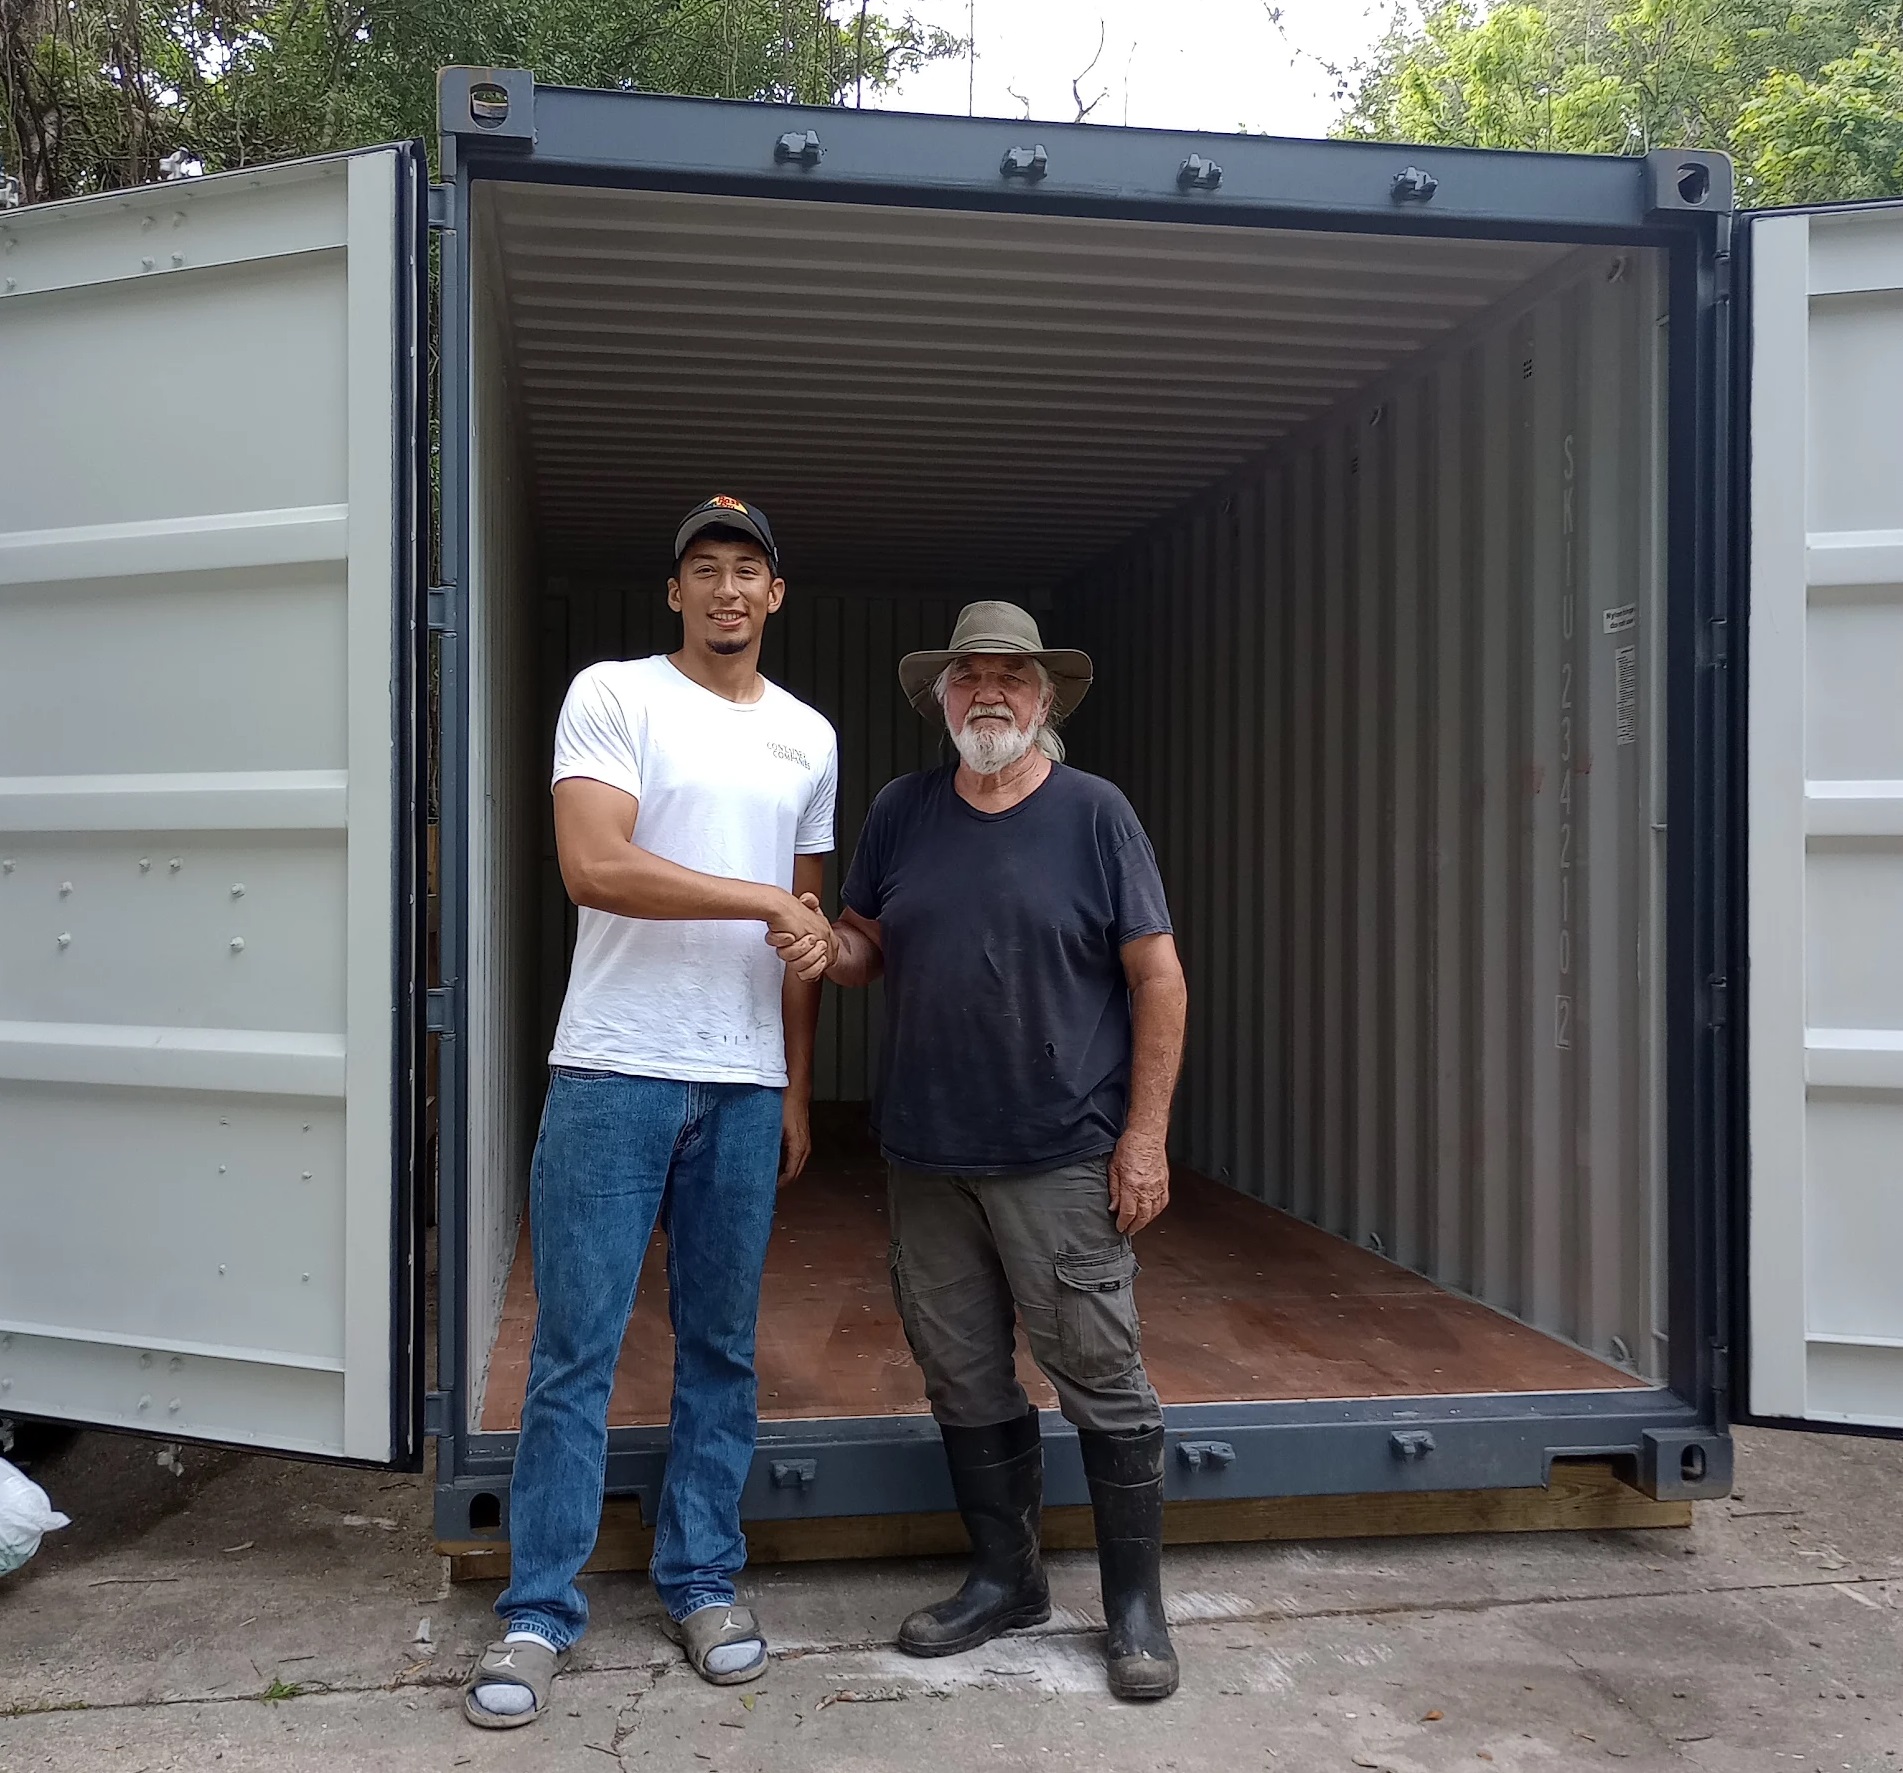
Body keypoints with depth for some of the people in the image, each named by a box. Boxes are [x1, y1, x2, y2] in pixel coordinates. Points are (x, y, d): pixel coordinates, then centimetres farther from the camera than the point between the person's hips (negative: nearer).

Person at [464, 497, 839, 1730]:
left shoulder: (808, 738, 13)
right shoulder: (613, 696, -1)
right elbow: (593, 865, -16)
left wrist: (797, 1094, 14)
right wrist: (769, 904, -14)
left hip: (746, 1086, 4)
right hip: (613, 1072, -4)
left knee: (723, 1348, 12)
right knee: (576, 1352, 2)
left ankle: (702, 1582, 27)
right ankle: (540, 1613, 15)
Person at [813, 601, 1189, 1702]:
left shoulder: (1093, 812, -3)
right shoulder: (901, 814, 8)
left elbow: (1159, 976, -4)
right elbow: (864, 950, 15)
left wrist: (1146, 1135, -10)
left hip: (1061, 1157, -4)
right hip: (928, 1157, 4)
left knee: (1103, 1382, 1)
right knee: (965, 1383, 14)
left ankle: (1137, 1606, 18)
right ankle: (1006, 1580, 31)